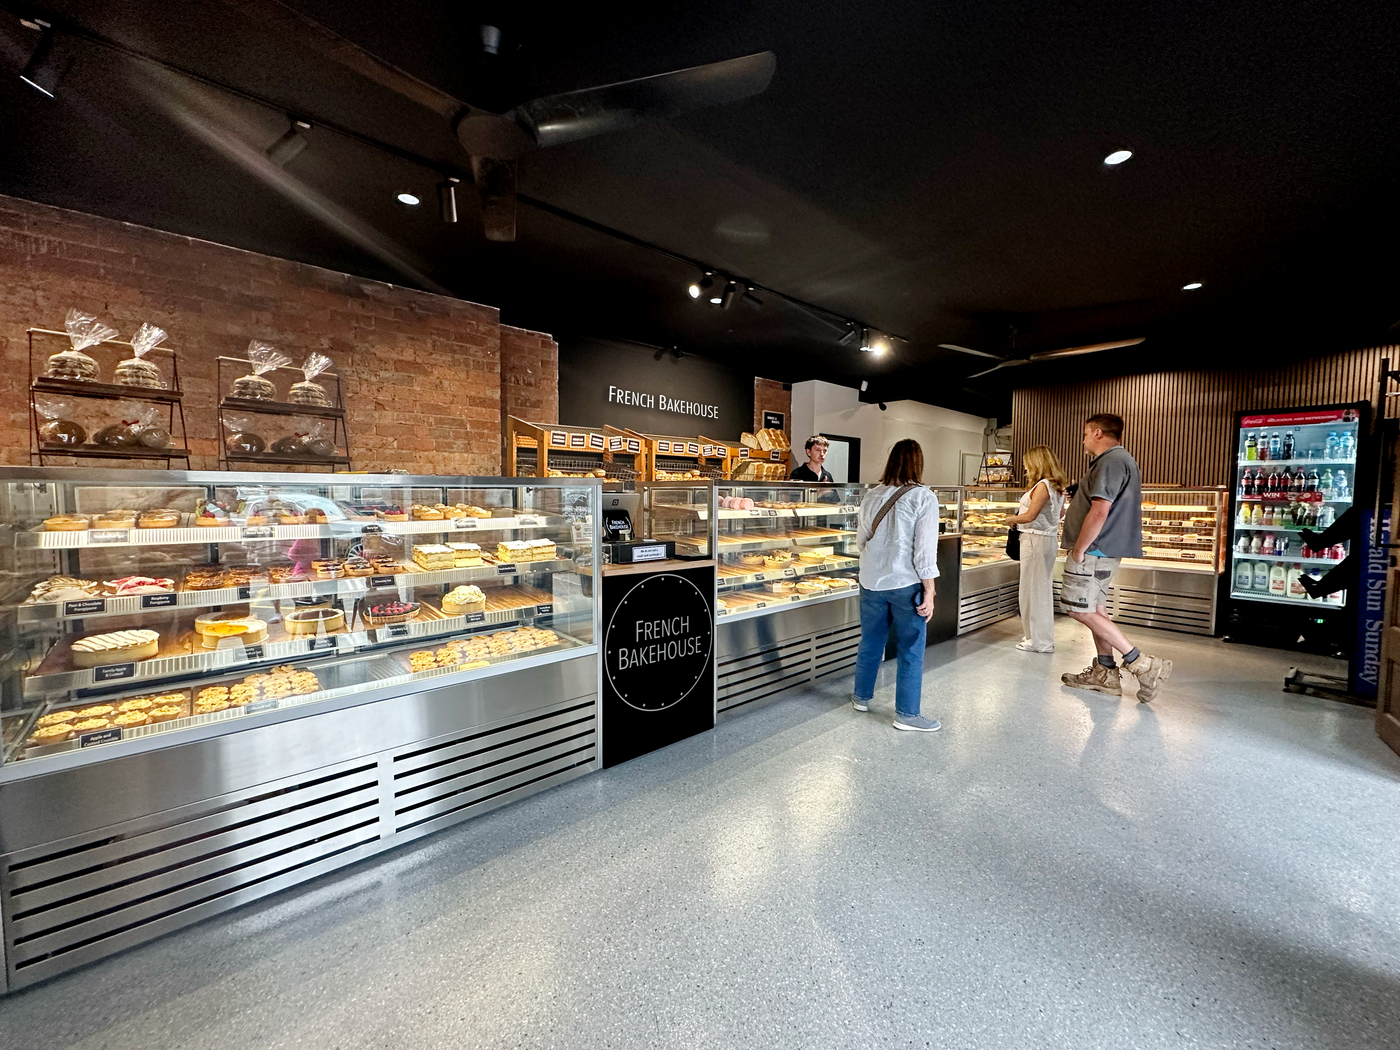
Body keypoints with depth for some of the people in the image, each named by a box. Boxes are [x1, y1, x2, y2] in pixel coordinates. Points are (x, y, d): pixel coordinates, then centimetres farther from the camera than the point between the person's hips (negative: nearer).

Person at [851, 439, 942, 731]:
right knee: (910, 650, 8)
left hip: (871, 582, 5)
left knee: (870, 641, 18)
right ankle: (907, 714, 17)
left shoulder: (872, 495, 2)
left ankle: (862, 696, 34)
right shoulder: (923, 498, -11)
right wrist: (929, 592, -8)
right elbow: (925, 550, -13)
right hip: (906, 584, -4)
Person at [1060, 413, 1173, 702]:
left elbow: (1099, 511, -24)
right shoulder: (1121, 460, 21)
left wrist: (1078, 549, -19)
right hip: (1104, 550, 11)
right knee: (1095, 609, 13)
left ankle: (1143, 665, -5)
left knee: (1081, 609, -8)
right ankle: (1105, 673, 19)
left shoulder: (1111, 461, -15)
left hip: (1095, 549, -11)